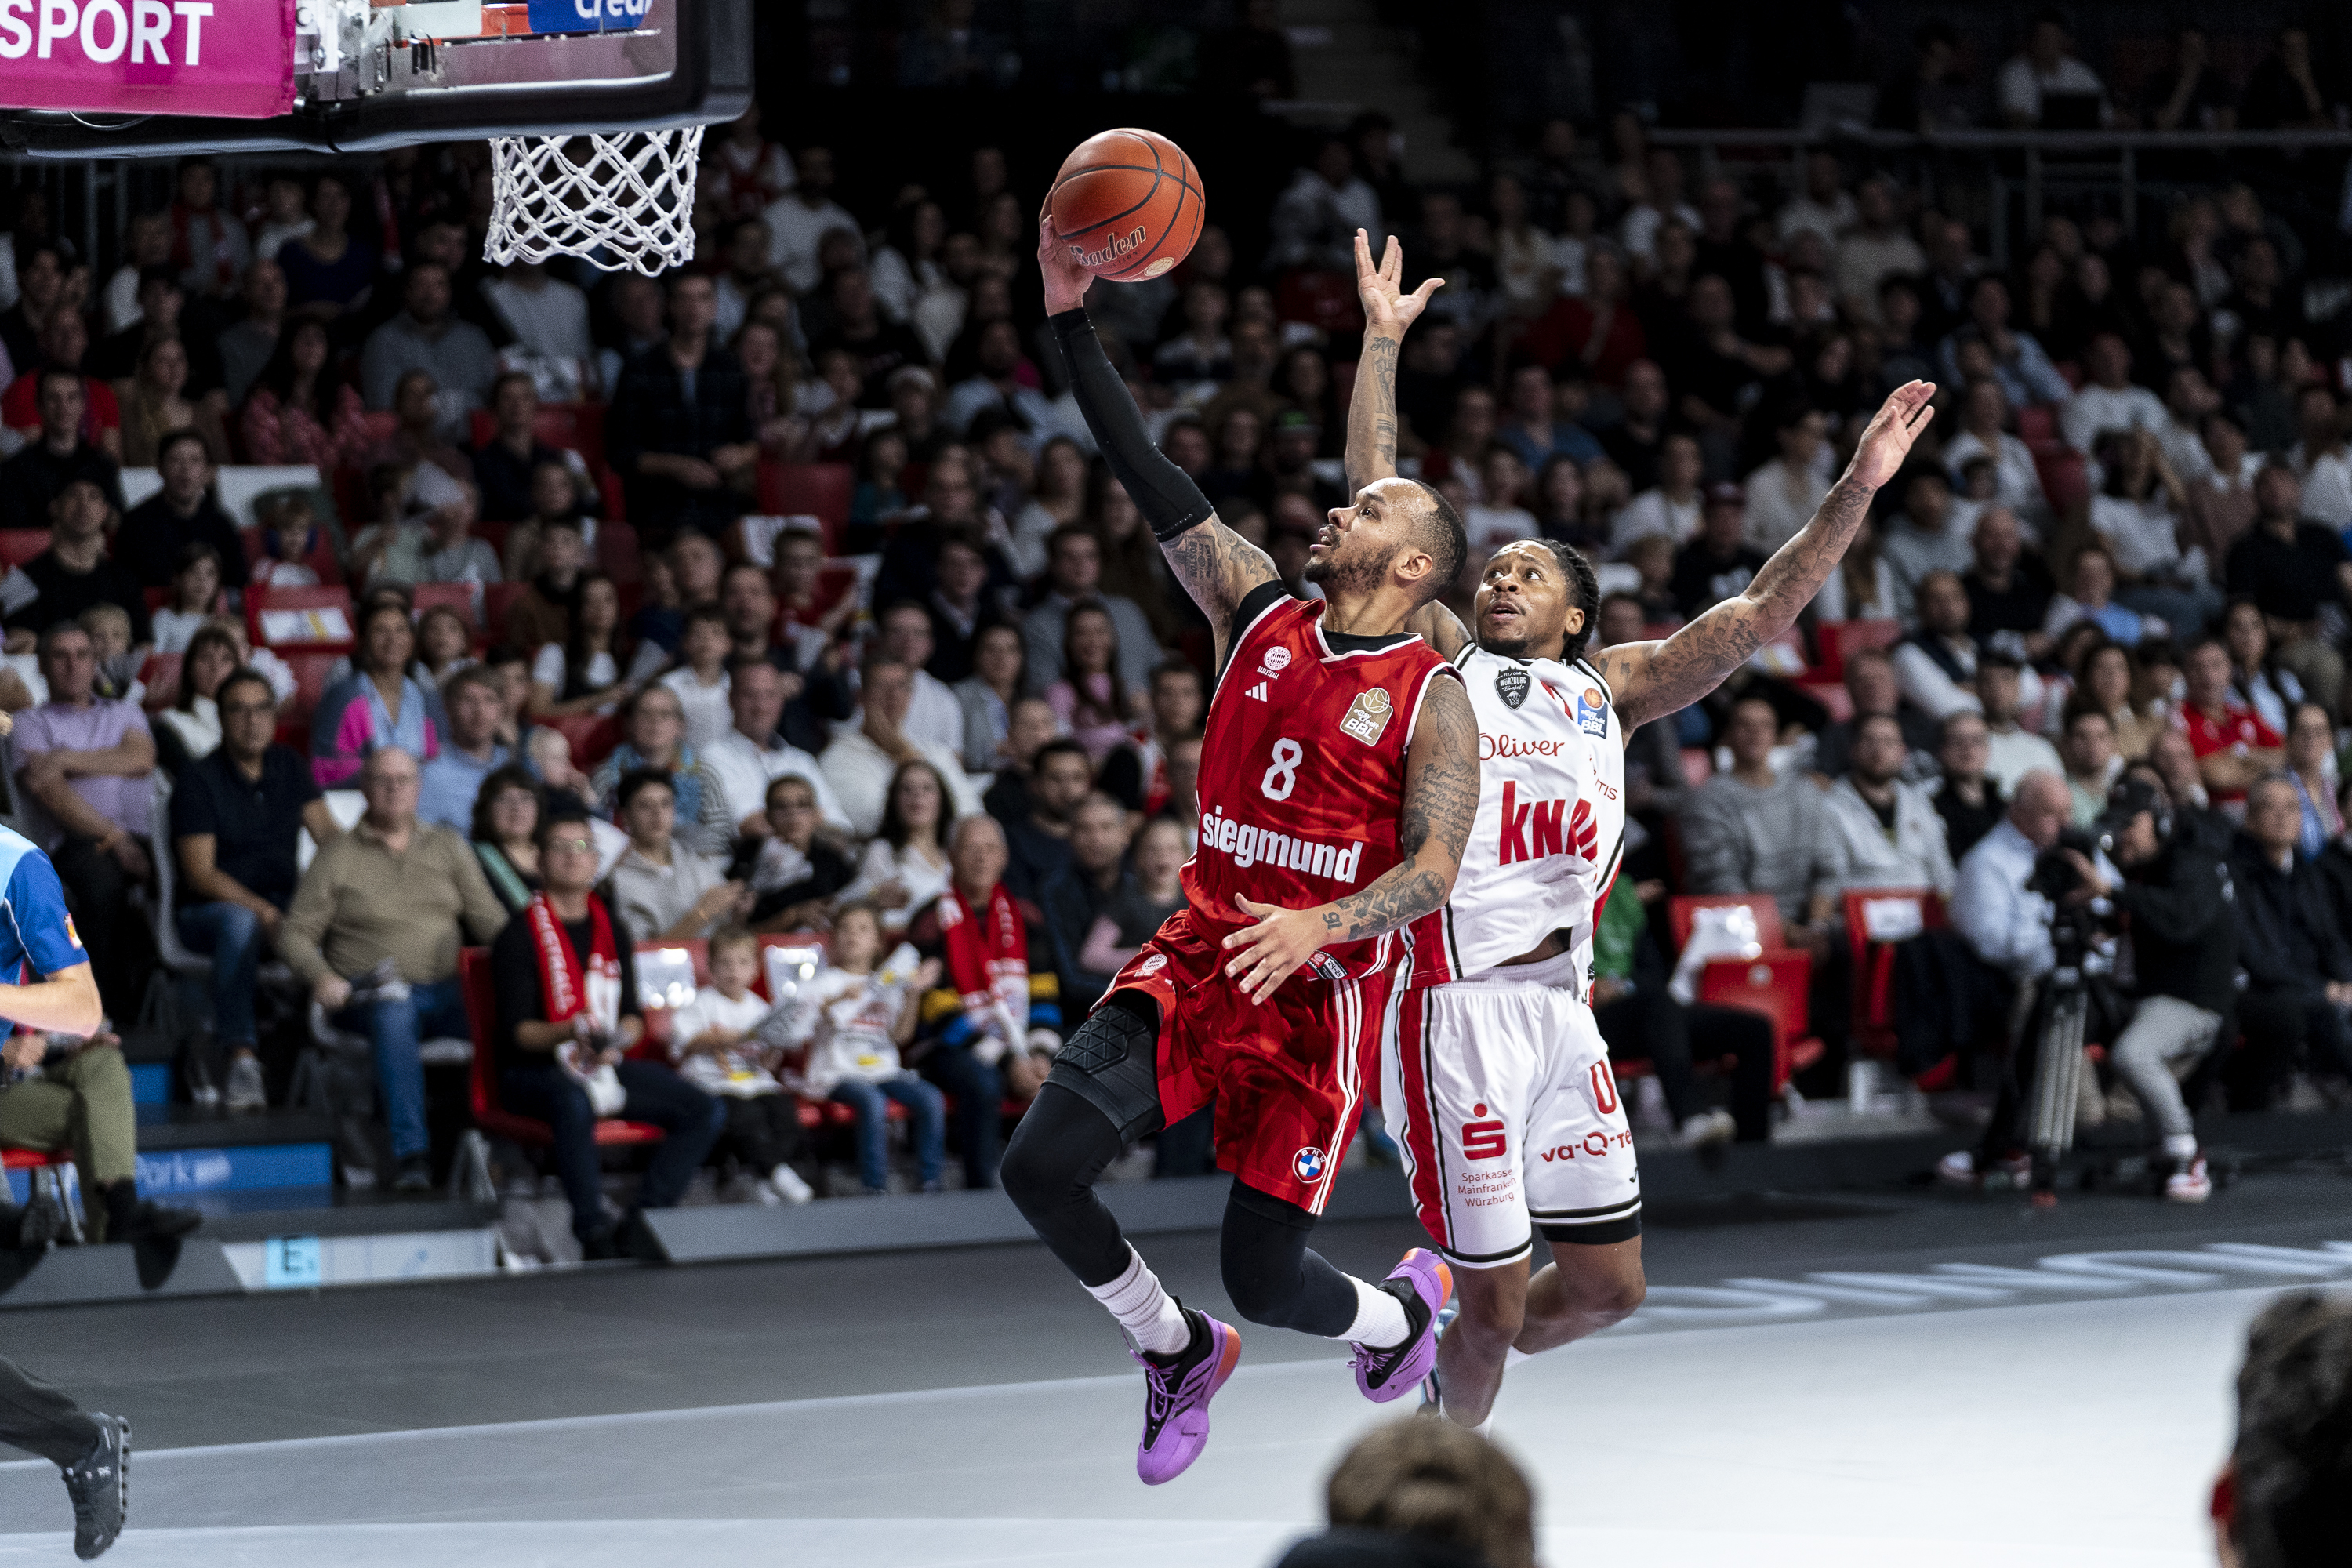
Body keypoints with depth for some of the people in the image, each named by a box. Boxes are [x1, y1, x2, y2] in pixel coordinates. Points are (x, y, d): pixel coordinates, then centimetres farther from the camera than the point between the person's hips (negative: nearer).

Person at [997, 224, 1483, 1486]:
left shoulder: (1433, 699, -5)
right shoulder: (1258, 610, 7)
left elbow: (1435, 868, -12)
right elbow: (1151, 484, 1)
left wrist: (1324, 924, -30)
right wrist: (1072, 319, -7)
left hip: (1319, 985, -4)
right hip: (1198, 956, 5)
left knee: (1265, 1273, -6)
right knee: (1040, 1169, -13)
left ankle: (1401, 1314, 32)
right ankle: (1178, 1354, 14)